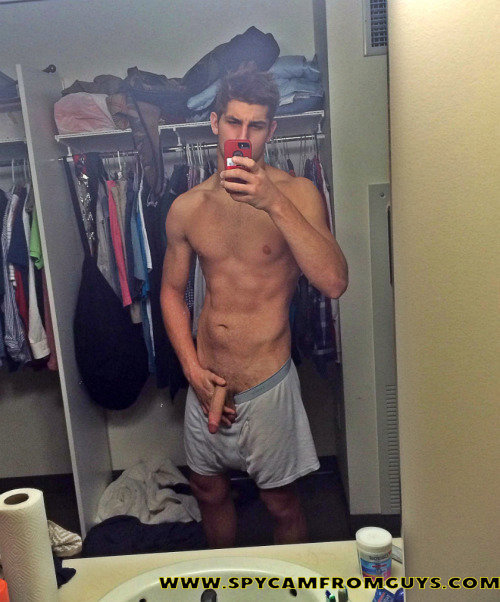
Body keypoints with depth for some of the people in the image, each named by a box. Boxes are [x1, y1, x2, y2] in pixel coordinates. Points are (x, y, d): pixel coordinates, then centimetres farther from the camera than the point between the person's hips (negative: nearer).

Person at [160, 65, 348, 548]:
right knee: (209, 491, 22)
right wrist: (193, 369, -2)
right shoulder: (186, 208, 1)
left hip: (267, 384, -4)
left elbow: (334, 282, -23)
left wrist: (273, 202, -30)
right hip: (206, 381, 4)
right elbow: (172, 290, 9)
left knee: (280, 501, 14)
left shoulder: (296, 193, -10)